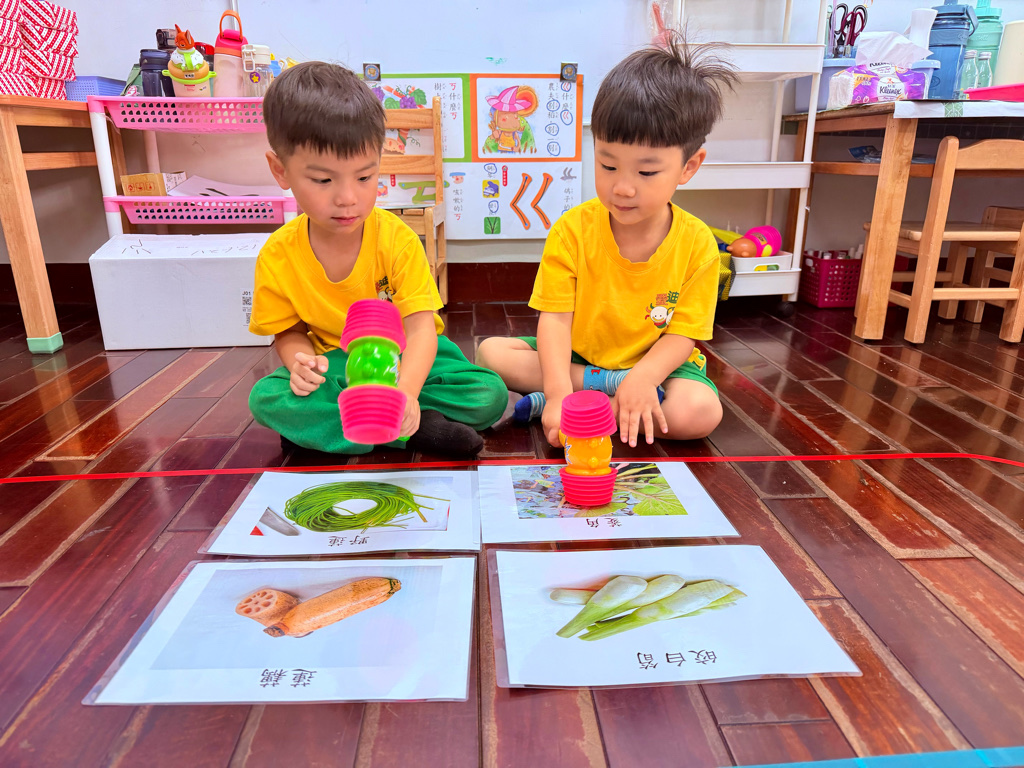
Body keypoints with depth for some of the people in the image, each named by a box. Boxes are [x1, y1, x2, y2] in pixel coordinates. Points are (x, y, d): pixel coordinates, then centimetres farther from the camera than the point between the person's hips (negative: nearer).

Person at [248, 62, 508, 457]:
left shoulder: (397, 239, -19)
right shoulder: (278, 256, -12)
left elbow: (420, 326, -26)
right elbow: (289, 331, 2)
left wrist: (406, 390, -46)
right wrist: (299, 360, -24)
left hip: (404, 356, -1)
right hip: (335, 364, 1)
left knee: (491, 396, -23)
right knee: (265, 398, -28)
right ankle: (413, 430, -25)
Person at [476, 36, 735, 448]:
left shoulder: (697, 243, -12)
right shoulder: (573, 229, -12)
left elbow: (682, 333, -11)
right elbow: (555, 317, -17)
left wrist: (642, 376, -32)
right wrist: (559, 390, -32)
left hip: (656, 363, 0)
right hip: (576, 357, 1)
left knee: (700, 412, -30)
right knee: (491, 352, -18)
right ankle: (608, 384, -20)